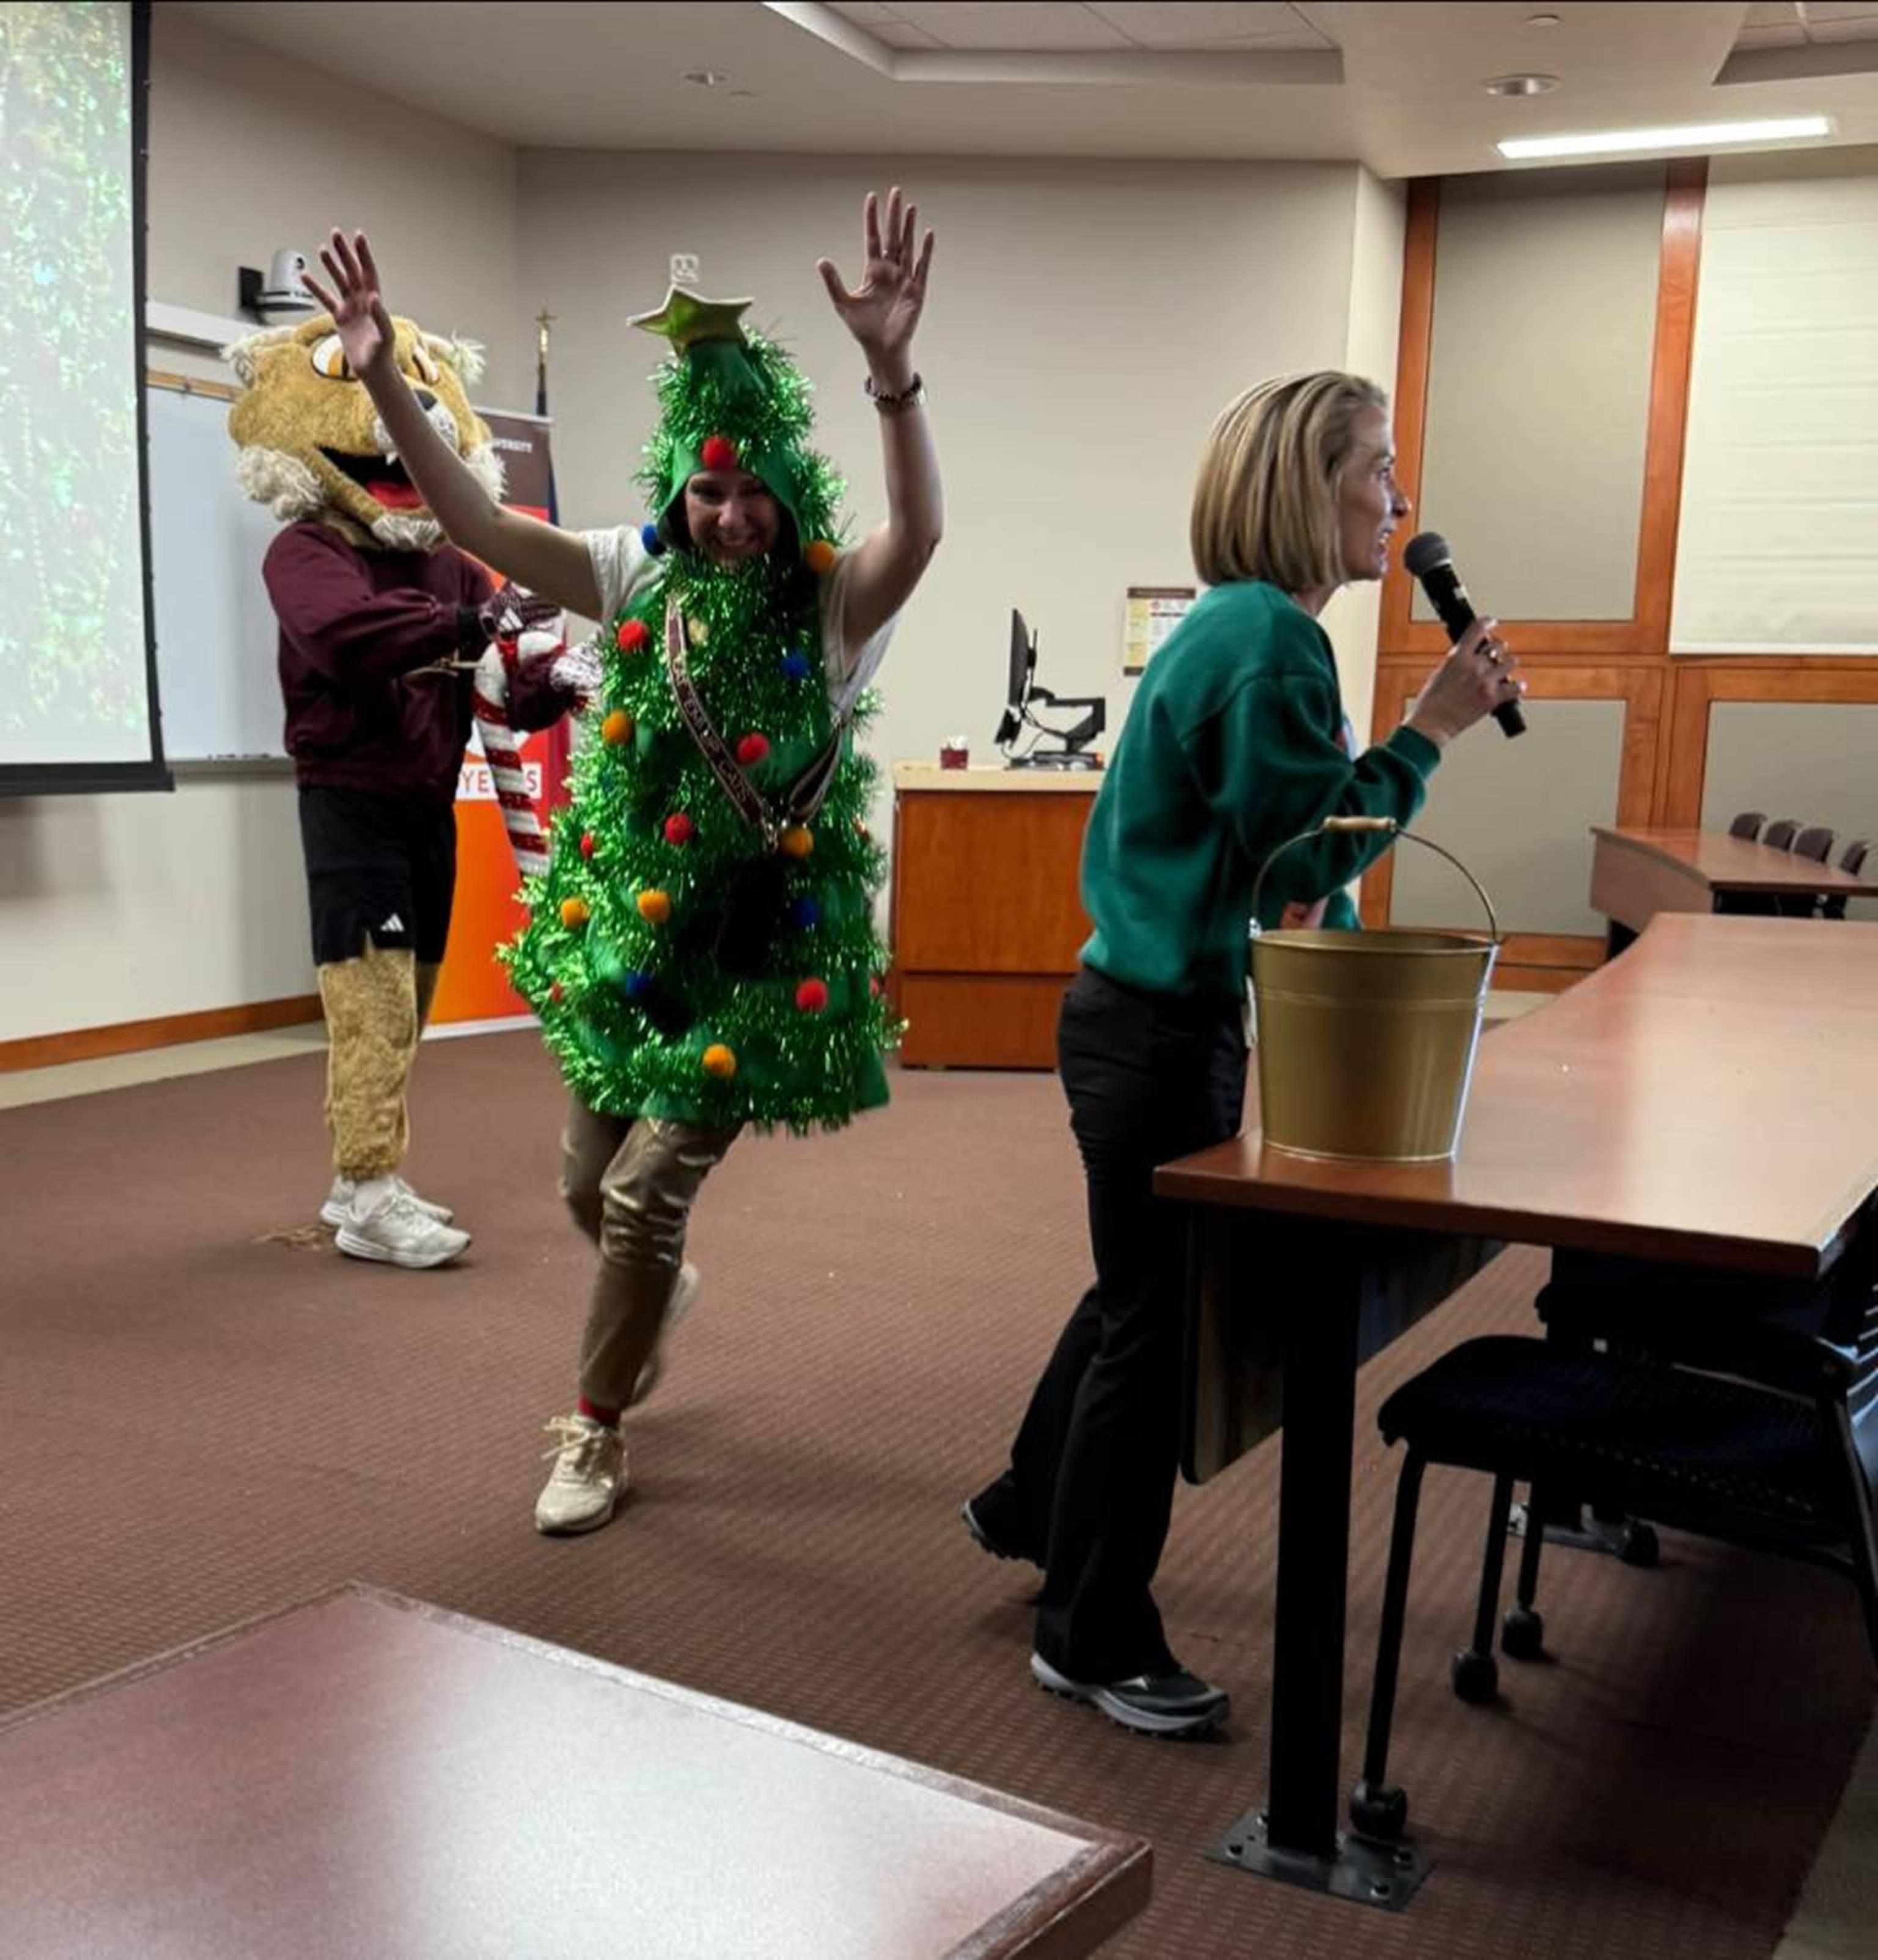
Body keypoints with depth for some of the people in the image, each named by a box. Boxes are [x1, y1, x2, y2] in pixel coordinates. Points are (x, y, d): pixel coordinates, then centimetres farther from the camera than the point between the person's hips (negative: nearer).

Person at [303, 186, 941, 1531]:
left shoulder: (832, 607, -13)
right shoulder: (640, 581, -2)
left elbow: (919, 528, -34)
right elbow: (477, 523, -10)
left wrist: (892, 370, -50)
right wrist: (384, 377, -23)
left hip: (761, 954, -4)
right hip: (626, 933, 4)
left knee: (647, 1194, -2)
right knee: (592, 1183, 17)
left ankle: (595, 1434, 20)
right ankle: (660, 1293, 53)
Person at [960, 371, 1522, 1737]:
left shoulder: (1236, 627, 13)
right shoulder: (1274, 639, -19)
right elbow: (1300, 863, -20)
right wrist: (1430, 728, -15)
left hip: (1151, 1006, 10)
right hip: (1169, 1026, -10)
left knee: (1145, 1288, 24)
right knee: (1156, 1321, 1)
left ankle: (1029, 1509, 43)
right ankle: (1095, 1640, 16)